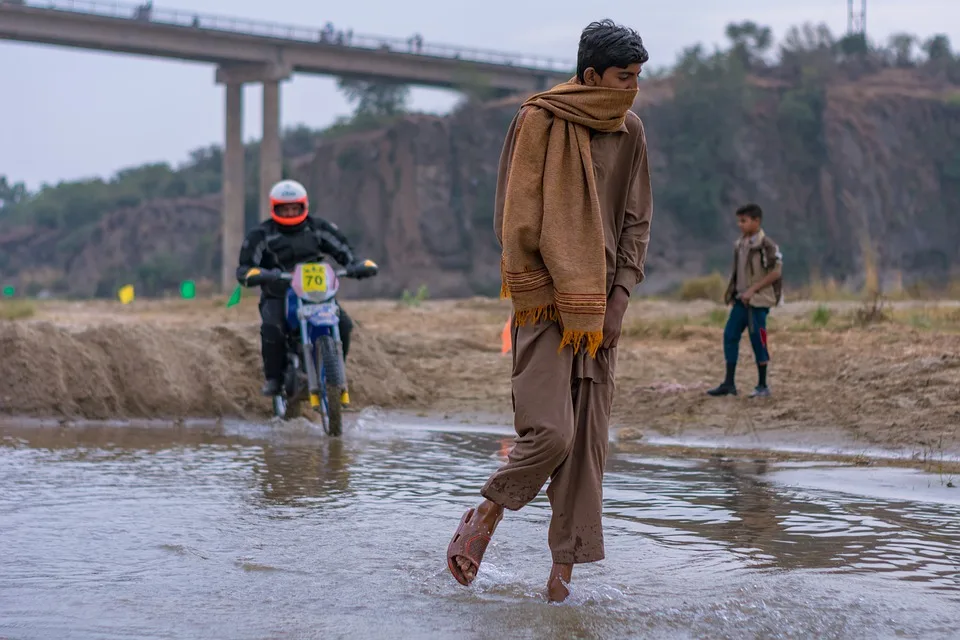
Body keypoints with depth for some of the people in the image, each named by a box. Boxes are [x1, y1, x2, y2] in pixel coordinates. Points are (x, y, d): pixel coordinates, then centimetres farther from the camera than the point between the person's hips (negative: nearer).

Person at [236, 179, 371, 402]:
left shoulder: (318, 228, 7)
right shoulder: (261, 234, -2)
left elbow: (343, 249, 9)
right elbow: (244, 267, -6)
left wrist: (357, 265, -13)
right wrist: (253, 275, -31)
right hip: (277, 297, -3)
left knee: (343, 325, -20)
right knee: (272, 329, -34)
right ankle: (273, 378, -14)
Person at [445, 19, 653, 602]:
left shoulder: (630, 133, 7)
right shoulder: (540, 122, -7)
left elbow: (637, 223, 11)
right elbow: (516, 219, -7)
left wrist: (618, 300, 1)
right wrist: (541, 300, -9)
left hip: (599, 308, 5)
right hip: (546, 302, -5)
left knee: (588, 439, 2)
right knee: (550, 431, -15)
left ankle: (564, 563, 9)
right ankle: (486, 516, 10)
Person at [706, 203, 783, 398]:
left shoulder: (766, 245, -11)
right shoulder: (740, 245, 10)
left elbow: (776, 272, -14)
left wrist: (752, 290, -17)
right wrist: (732, 291, 7)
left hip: (758, 301, -7)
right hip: (741, 300, 7)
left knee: (758, 340, -3)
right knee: (730, 335, 2)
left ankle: (762, 385, 8)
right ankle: (729, 384, 7)